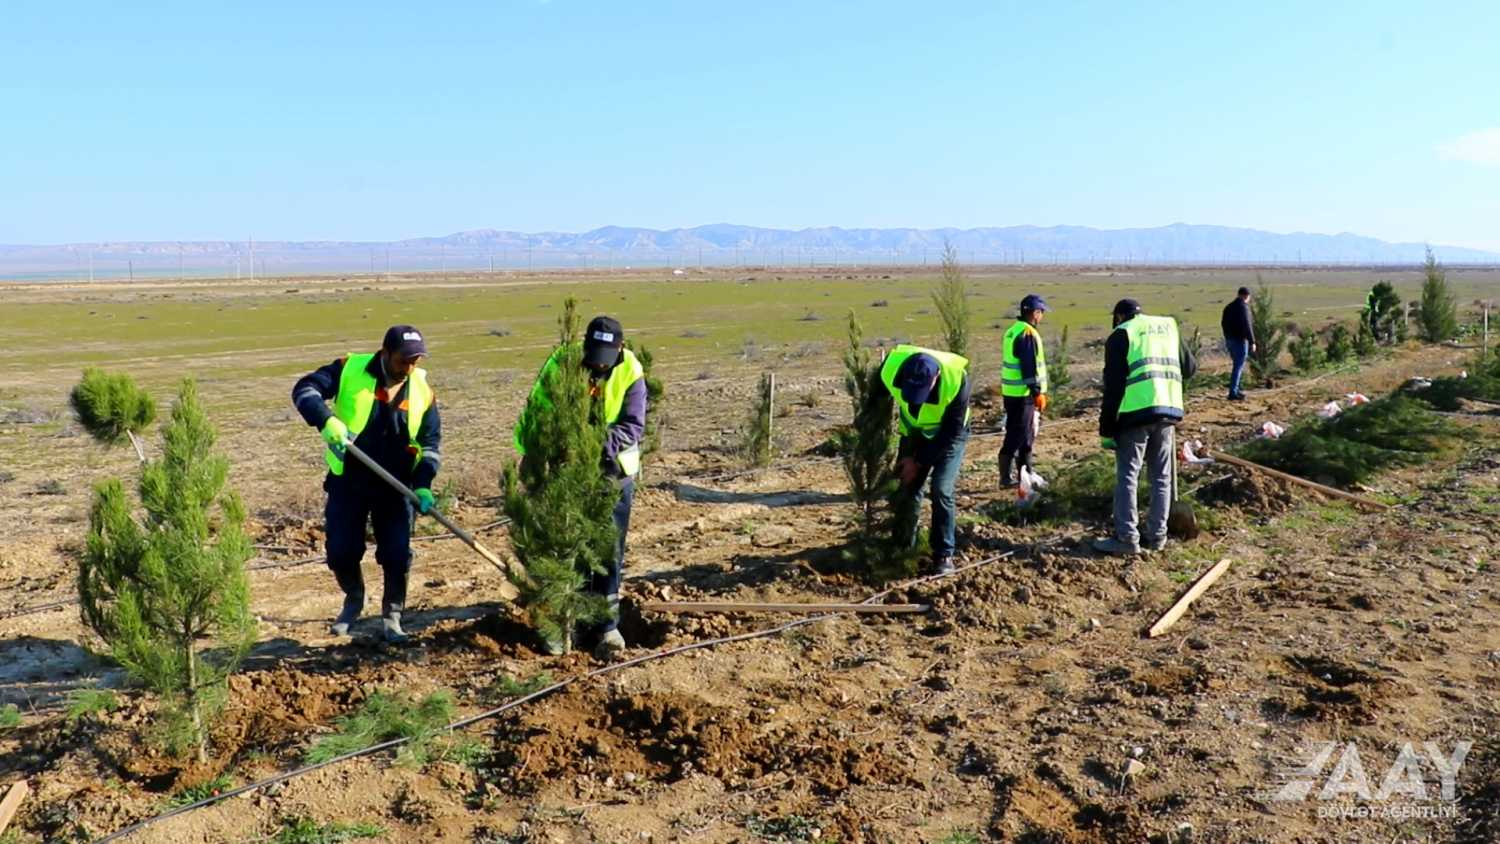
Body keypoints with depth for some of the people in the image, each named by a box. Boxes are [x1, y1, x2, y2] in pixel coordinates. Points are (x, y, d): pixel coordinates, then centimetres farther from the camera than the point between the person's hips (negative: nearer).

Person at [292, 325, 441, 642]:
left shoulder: (422, 391, -4)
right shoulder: (350, 369, -10)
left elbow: (431, 444, 0)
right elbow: (305, 388, -12)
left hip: (395, 487, 1)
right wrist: (327, 420, -31)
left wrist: (423, 485, -14)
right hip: (347, 483, 0)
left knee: (397, 555, 0)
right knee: (341, 553, 6)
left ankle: (392, 616, 23)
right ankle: (354, 600, 36)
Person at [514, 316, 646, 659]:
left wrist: (600, 445, -32)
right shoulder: (560, 364, -11)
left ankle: (606, 624, 13)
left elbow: (633, 425, -15)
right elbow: (535, 413, -7)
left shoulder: (631, 373, -11)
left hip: (613, 472, 0)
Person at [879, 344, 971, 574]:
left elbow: (951, 432, -24)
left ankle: (943, 554, -1)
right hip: (913, 433, 3)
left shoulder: (957, 380, -37)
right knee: (907, 489, 3)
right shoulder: (892, 367, -30)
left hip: (948, 437, -3)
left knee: (941, 491, -14)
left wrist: (919, 460, -20)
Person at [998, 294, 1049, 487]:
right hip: (1023, 394, -10)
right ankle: (1005, 478, -1)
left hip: (1011, 392, 10)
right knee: (1016, 436, -5)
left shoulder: (1013, 331, 14)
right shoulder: (1028, 334, -17)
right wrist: (1038, 393, -16)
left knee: (1026, 435, 17)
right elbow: (1030, 368, -20)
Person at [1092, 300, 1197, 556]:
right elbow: (1190, 367, 23)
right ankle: (1157, 535, 18)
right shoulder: (1169, 326, 17)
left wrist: (1106, 428, -3)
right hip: (1168, 410, 5)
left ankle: (1127, 537, 0)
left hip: (1136, 411, -5)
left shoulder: (1120, 334, 2)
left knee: (1127, 476, 0)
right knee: (1161, 476, 13)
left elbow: (1113, 385, -5)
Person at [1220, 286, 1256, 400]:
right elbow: (1247, 326, -20)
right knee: (1238, 366, -5)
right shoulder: (1243, 307, -15)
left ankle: (1236, 390, 23)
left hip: (1229, 340, 8)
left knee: (1238, 365, 19)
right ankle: (1233, 393, -7)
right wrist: (1252, 342, -16)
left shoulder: (1229, 307, 10)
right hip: (1240, 340, -8)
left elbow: (1223, 323, 17)